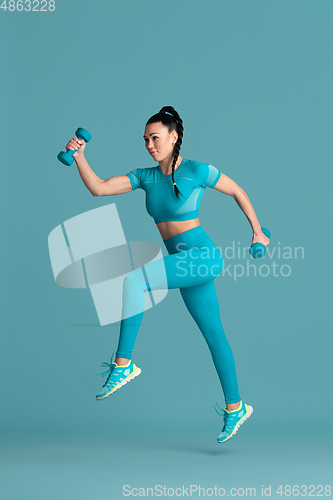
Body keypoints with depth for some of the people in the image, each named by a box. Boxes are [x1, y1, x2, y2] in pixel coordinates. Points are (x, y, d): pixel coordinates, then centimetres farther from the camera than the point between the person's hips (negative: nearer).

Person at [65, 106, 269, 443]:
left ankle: (123, 364, -20)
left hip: (202, 256, -7)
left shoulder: (197, 171, -7)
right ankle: (236, 408, 26)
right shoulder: (146, 177, 8)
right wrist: (79, 157, -11)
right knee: (214, 335, 14)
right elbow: (98, 188, 2)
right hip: (184, 262, 7)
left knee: (133, 279, -26)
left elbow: (238, 192, 6)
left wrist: (257, 232, 10)